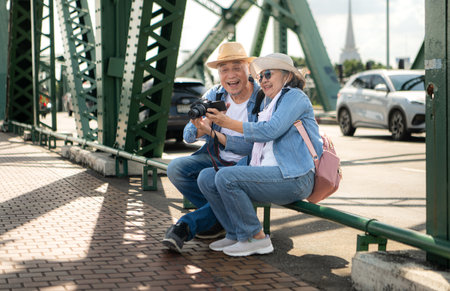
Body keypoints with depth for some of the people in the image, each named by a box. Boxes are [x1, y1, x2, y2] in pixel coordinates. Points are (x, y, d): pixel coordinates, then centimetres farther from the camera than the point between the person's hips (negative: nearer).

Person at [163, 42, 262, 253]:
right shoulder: (215, 95, 2)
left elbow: (255, 146, -19)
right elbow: (188, 136, 0)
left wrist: (214, 133, -23)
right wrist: (202, 126, -25)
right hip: (214, 160, 5)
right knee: (176, 168, -20)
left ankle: (186, 226, -24)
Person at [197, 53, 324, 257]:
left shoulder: (295, 96, -1)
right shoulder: (270, 105, 27)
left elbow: (271, 131, -16)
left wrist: (228, 123, -13)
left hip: (294, 179, -9)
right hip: (270, 174, 9)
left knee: (226, 177, -26)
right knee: (206, 177, -3)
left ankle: (256, 238, -13)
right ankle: (236, 235, 4)